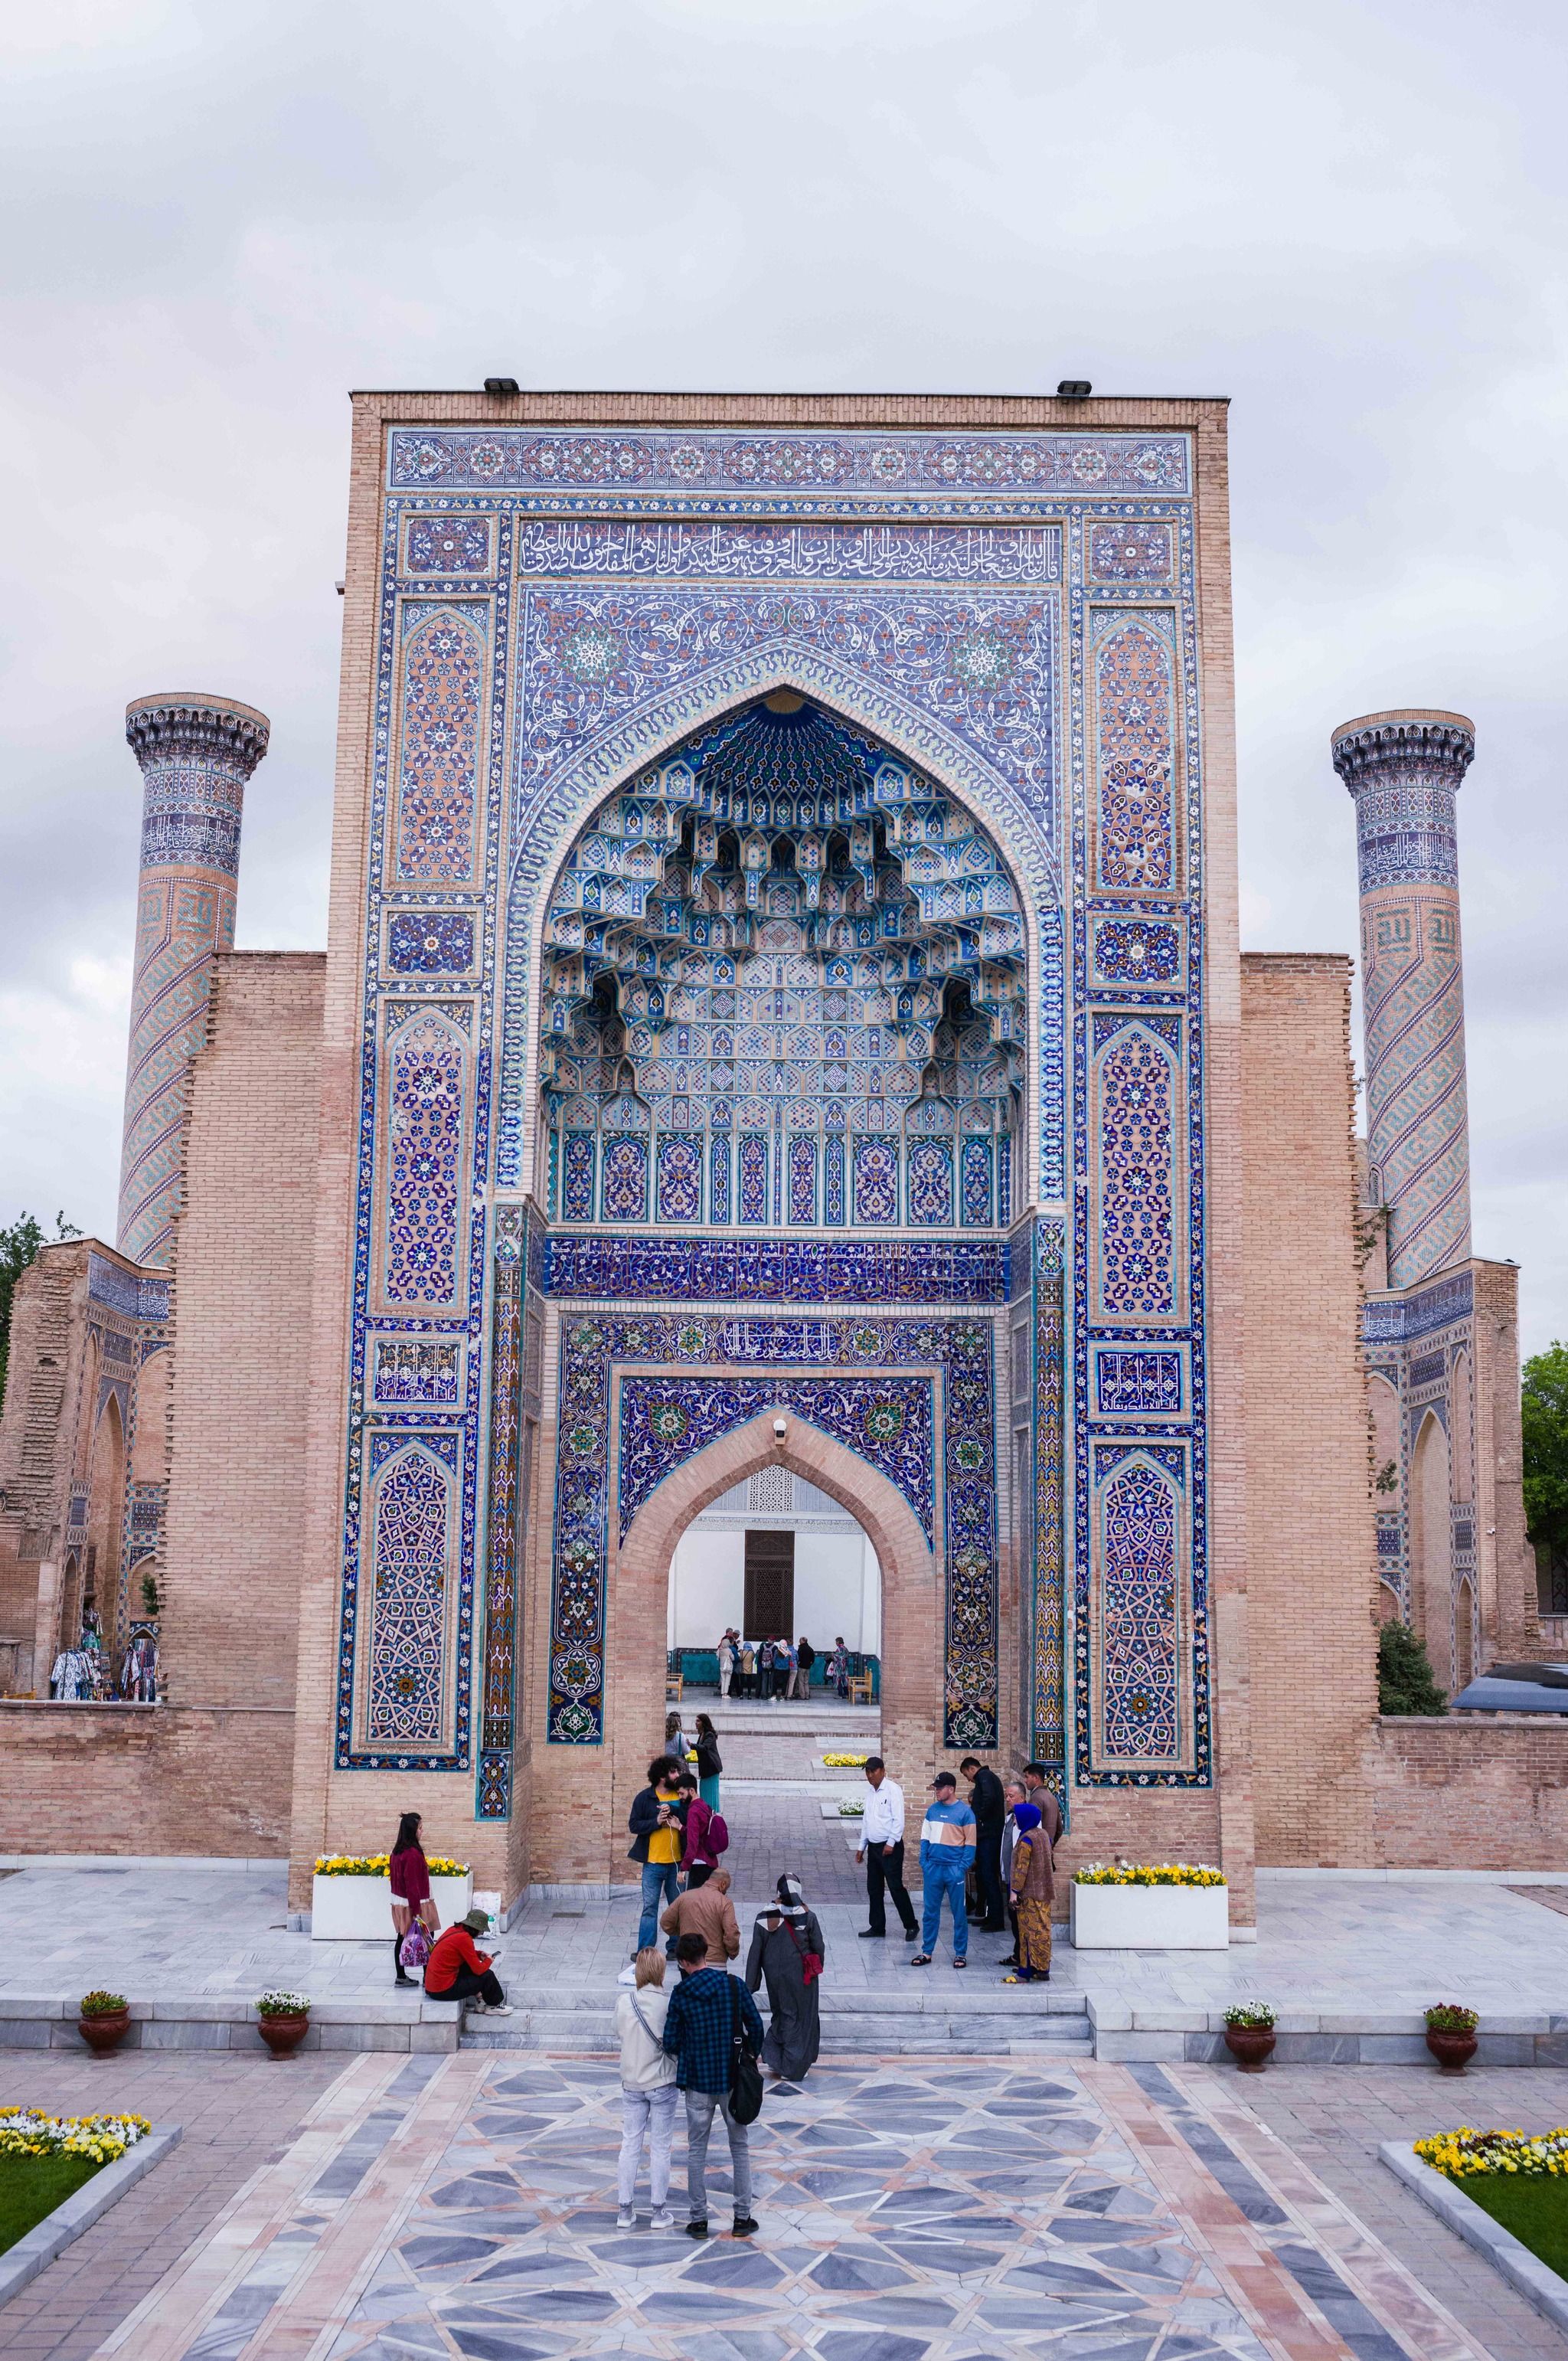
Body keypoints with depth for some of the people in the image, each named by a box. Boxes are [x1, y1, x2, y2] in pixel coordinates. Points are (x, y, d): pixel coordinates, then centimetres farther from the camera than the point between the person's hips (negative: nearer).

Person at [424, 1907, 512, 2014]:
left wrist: (479, 1954, 13)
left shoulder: (454, 1930, 6)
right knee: (487, 1976, 1)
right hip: (444, 1991, -9)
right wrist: (488, 1960, 6)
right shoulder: (464, 1938, -19)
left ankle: (480, 2001, 20)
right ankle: (494, 2006, 22)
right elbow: (479, 1970, -14)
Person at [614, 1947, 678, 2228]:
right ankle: (660, 2213, 19)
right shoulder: (670, 2004, -19)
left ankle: (624, 2212, 20)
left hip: (631, 2084, 3)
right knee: (660, 2149, 10)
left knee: (629, 2147, 13)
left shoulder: (623, 2002, -10)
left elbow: (619, 2032, 2)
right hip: (663, 2084, -3)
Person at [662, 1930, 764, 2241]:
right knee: (739, 2147, 14)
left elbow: (671, 2042, -8)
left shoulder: (680, 1994, -10)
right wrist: (752, 2055, 15)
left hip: (697, 2081, -1)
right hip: (733, 2079, 1)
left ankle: (698, 2219, 15)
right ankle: (743, 2217, 17)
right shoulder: (734, 1985, -8)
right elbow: (755, 2025, -3)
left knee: (696, 2150, 12)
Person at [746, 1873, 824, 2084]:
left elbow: (755, 1951, -4)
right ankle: (792, 2068, 12)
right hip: (801, 1977, -2)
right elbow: (818, 1947, -4)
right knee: (801, 2018, 11)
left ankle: (773, 2059, 10)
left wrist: (750, 1984, 3)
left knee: (780, 2015, 21)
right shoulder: (808, 1917, -13)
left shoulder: (765, 1917, -8)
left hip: (774, 1976, 2)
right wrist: (816, 1970, 16)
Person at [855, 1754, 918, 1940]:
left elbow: (898, 1819, -15)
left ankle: (910, 1926, 1)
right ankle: (877, 1926, 18)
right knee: (874, 1888, 10)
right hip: (873, 1846, 8)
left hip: (890, 1847, -8)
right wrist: (862, 1846, 18)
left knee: (896, 1887, -8)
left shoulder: (892, 1789, -10)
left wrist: (891, 1843, -19)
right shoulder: (871, 1792, 14)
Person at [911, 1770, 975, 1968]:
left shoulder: (964, 1812, -5)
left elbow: (970, 1843, -5)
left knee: (959, 1913, 4)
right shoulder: (932, 1809, 8)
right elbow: (925, 1838, 12)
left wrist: (963, 1868, -12)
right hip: (933, 1868, 4)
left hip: (954, 1869, -4)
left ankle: (960, 1953, 13)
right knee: (930, 1912, 8)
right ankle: (926, 1952, 16)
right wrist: (923, 1863, 3)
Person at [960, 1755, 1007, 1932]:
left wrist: (980, 1818, -15)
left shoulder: (983, 1776, -9)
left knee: (989, 1877, -8)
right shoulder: (990, 1777, 21)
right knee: (989, 1876, 14)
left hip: (988, 1834, -10)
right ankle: (993, 1917, 19)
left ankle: (996, 1920, -6)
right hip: (993, 1833, 10)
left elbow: (989, 1798, -26)